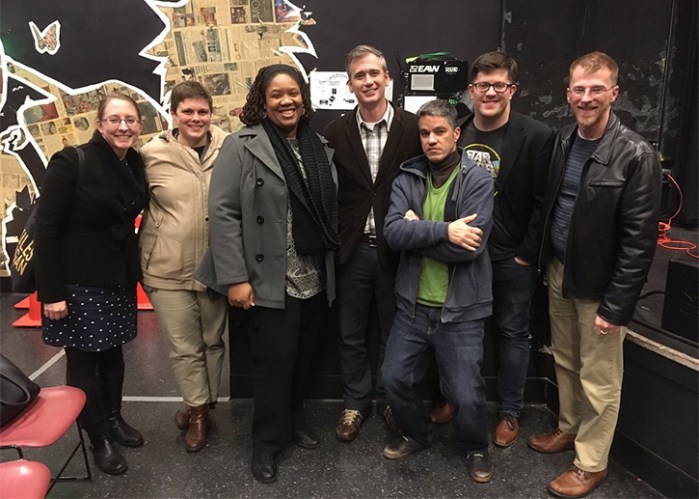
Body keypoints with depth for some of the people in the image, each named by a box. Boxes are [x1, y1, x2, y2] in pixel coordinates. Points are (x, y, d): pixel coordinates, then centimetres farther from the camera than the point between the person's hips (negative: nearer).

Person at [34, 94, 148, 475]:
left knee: (112, 352, 16)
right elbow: (46, 228, -15)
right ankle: (98, 439, 24)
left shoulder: (135, 164, 3)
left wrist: (136, 270, 7)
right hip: (79, 280, -5)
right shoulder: (71, 162, -15)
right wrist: (52, 292, -17)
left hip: (119, 277, 5)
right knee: (83, 359, 8)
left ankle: (114, 418, 37)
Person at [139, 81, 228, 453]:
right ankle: (198, 409, 29)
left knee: (213, 340, 16)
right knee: (184, 347, 8)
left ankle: (203, 404, 37)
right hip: (168, 271, -1)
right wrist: (142, 259, 6)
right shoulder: (152, 154, -5)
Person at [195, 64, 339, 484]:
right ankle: (268, 442, 25)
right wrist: (234, 277, -16)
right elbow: (223, 213, -12)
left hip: (316, 280, 5)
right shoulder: (242, 146, -7)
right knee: (275, 361, 4)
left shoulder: (319, 146, 9)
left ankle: (296, 421, 40)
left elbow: (330, 209, 12)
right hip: (271, 281, -5)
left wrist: (331, 263, 10)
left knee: (304, 359, 16)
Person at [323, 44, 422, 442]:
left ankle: (390, 401, 37)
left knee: (393, 333, 15)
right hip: (353, 249, 2)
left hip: (395, 248, -1)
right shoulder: (337, 132, 1)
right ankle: (356, 402, 34)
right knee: (350, 335, 14)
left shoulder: (412, 128, -4)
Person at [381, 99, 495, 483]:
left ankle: (475, 448, 34)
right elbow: (392, 232, -13)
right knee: (395, 379, 11)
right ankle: (416, 434, 40)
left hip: (461, 309, -3)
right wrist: (443, 230, -23)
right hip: (412, 305, 4)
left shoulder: (478, 180, -9)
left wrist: (417, 229, -13)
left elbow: (470, 246, -20)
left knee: (466, 394, 2)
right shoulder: (407, 177, 1)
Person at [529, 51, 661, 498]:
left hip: (598, 284, -6)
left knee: (599, 379, 8)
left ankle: (591, 463, 27)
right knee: (565, 362, 21)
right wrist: (544, 260, 11)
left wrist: (616, 306, -17)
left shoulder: (635, 155, -17)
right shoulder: (563, 141, 3)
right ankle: (570, 428, 42)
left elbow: (639, 241, -18)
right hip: (559, 272, 6)